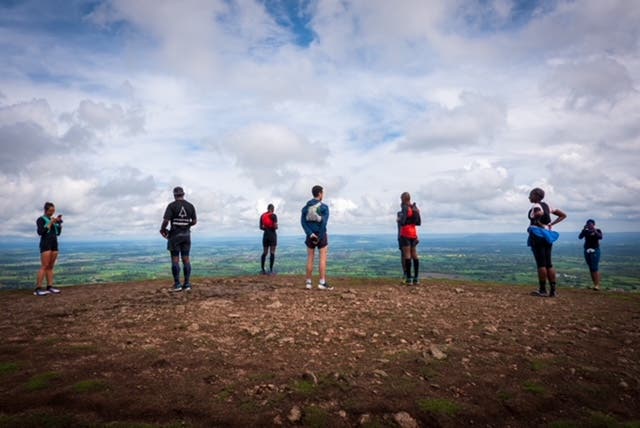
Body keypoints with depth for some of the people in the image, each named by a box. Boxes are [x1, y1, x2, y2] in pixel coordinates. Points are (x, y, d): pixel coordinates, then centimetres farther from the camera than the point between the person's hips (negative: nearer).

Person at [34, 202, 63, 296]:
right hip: (45, 243, -7)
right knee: (44, 266, -13)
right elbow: (40, 232, -15)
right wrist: (50, 223, -16)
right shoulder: (41, 219, -3)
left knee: (50, 267, 4)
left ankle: (50, 287, 3)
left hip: (54, 244, 7)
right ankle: (38, 289, -12)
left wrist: (59, 223, 2)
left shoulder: (53, 220, 16)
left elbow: (58, 233, 14)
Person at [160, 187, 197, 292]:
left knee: (175, 259, 1)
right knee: (186, 259, 4)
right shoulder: (190, 206, 4)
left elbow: (166, 221, -15)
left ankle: (177, 284, -1)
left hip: (175, 235, -3)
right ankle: (187, 284, 3)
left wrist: (162, 229, 6)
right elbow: (194, 221, 7)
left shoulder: (171, 206, -7)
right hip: (186, 235, 3)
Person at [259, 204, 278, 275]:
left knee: (264, 252, 11)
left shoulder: (262, 216, 10)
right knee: (272, 252, -3)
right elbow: (275, 226, -13)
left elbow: (261, 227, 9)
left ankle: (262, 269, 8)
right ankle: (271, 270, -8)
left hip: (265, 234, 5)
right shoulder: (273, 215, -6)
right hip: (272, 234, -5)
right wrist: (276, 227, 8)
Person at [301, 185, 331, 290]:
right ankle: (322, 283, -5)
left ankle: (308, 283, 9)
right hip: (321, 235, -4)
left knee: (310, 259, 8)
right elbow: (324, 222, -19)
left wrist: (311, 234, -13)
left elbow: (303, 222, -6)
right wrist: (320, 237, -15)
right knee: (323, 259, -1)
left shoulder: (305, 207, 7)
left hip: (310, 236, 4)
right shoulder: (324, 207, -7)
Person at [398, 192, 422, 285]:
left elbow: (402, 222, -19)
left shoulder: (405, 208, -12)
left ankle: (409, 279, -6)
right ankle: (416, 278, 11)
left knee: (407, 256, -5)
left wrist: (398, 220, 2)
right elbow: (419, 222, 12)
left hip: (405, 234, -7)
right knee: (414, 255, 9)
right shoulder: (415, 208, 10)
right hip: (414, 234, 7)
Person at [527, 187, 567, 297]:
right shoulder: (547, 206, 16)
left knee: (541, 263, -5)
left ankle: (542, 290, -2)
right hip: (547, 235, 8)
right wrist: (550, 224, 10)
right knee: (548, 263, 8)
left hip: (537, 235, -8)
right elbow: (563, 215, 19)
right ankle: (553, 290, 9)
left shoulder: (535, 206, -8)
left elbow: (540, 213, -32)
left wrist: (538, 223, -15)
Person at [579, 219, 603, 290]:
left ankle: (597, 285, -12)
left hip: (595, 250, -4)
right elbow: (580, 237, -7)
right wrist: (584, 229, -13)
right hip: (587, 251, 4)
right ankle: (594, 284, 12)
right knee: (591, 268, 6)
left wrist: (594, 230, -23)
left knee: (595, 268, -12)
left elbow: (600, 237, -17)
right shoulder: (585, 231, 9)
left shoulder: (598, 230, 0)